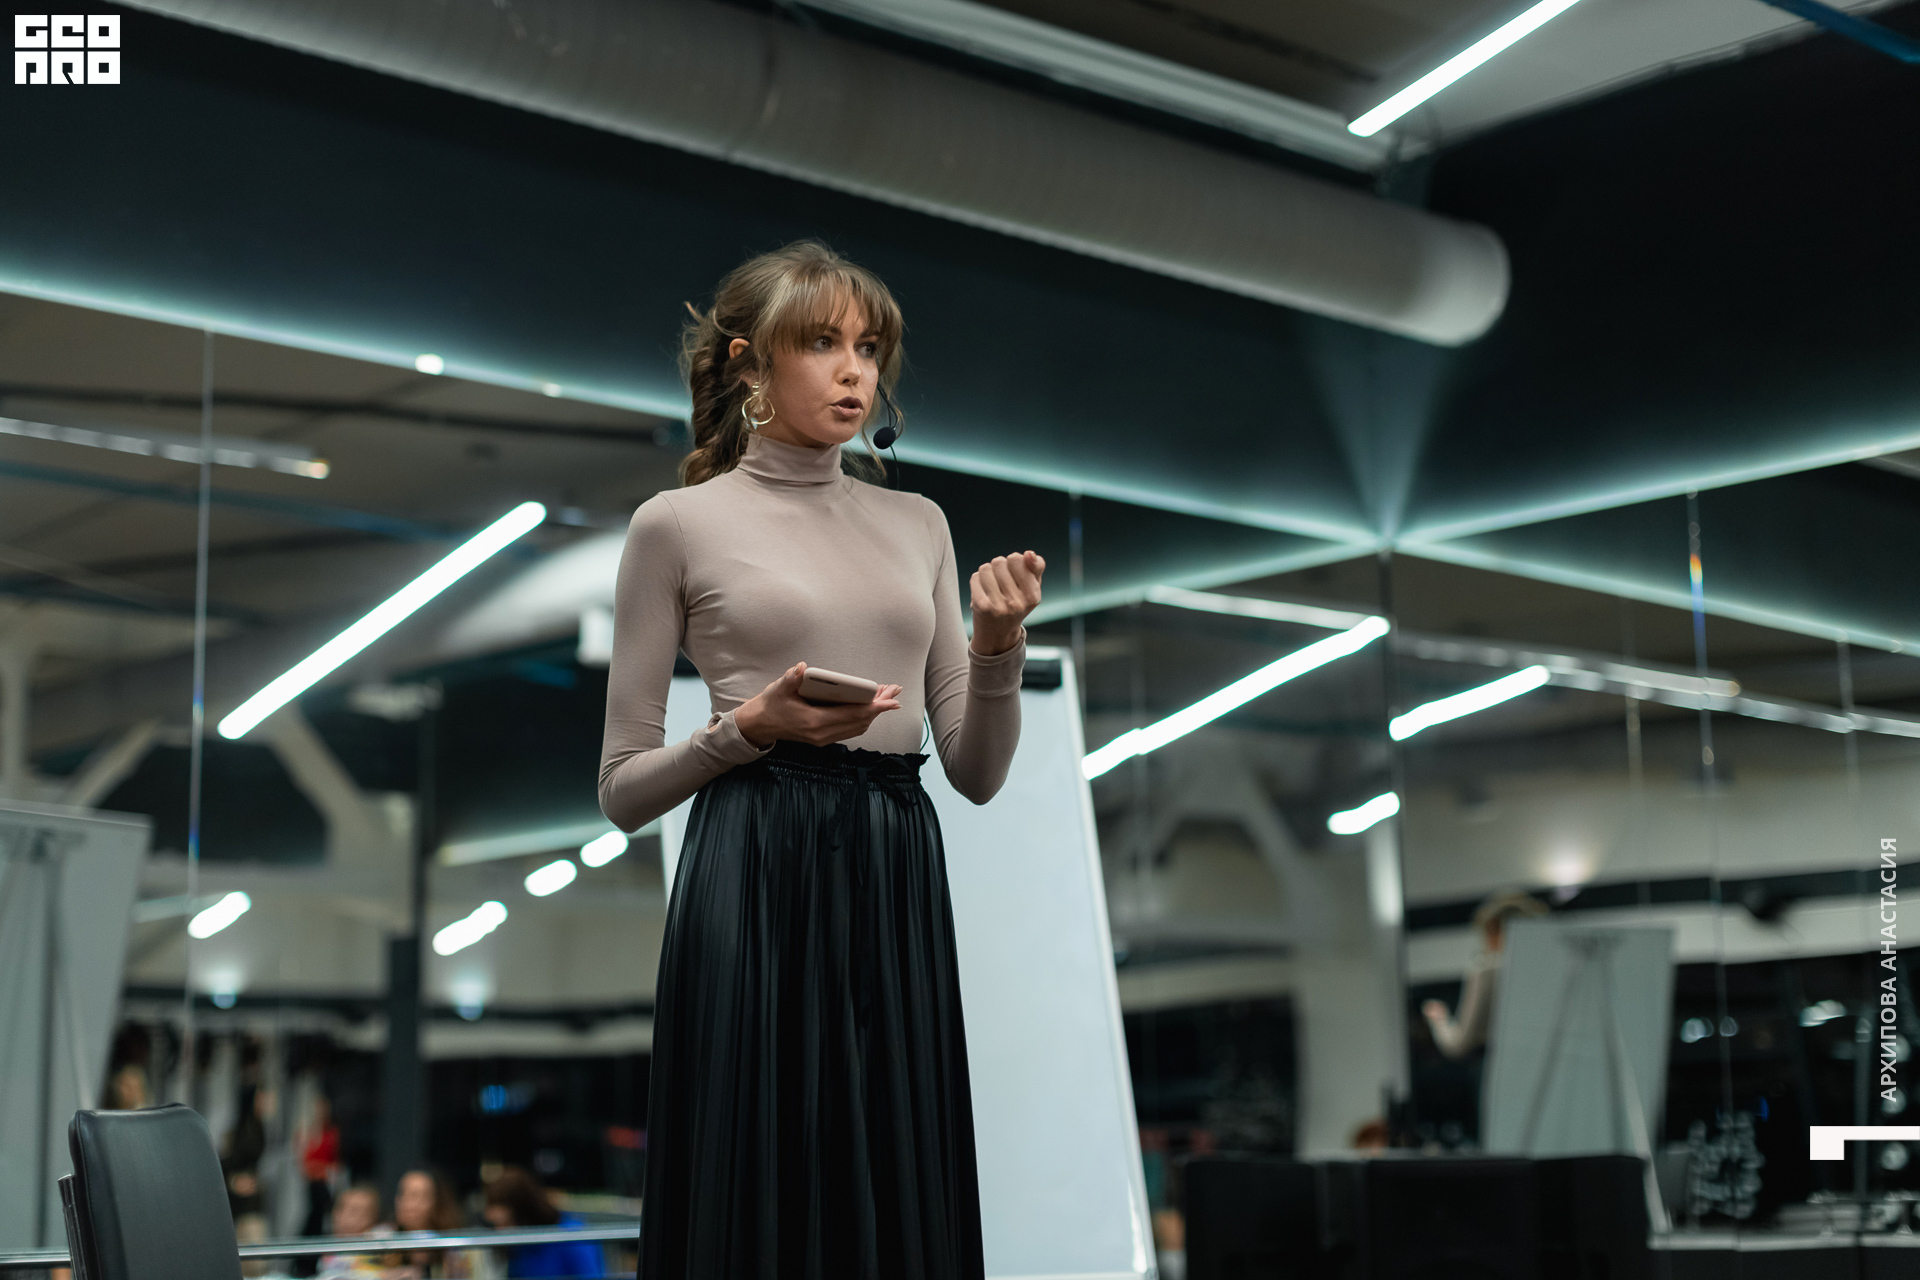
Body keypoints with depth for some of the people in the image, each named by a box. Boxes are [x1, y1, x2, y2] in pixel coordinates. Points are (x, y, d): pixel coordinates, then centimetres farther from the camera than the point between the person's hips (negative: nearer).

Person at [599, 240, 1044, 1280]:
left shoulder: (917, 523, 15)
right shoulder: (679, 523, 3)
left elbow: (977, 773, 12)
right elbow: (622, 788, 3)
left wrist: (999, 646, -5)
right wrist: (749, 728, -13)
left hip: (897, 891, 4)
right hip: (757, 885, -4)